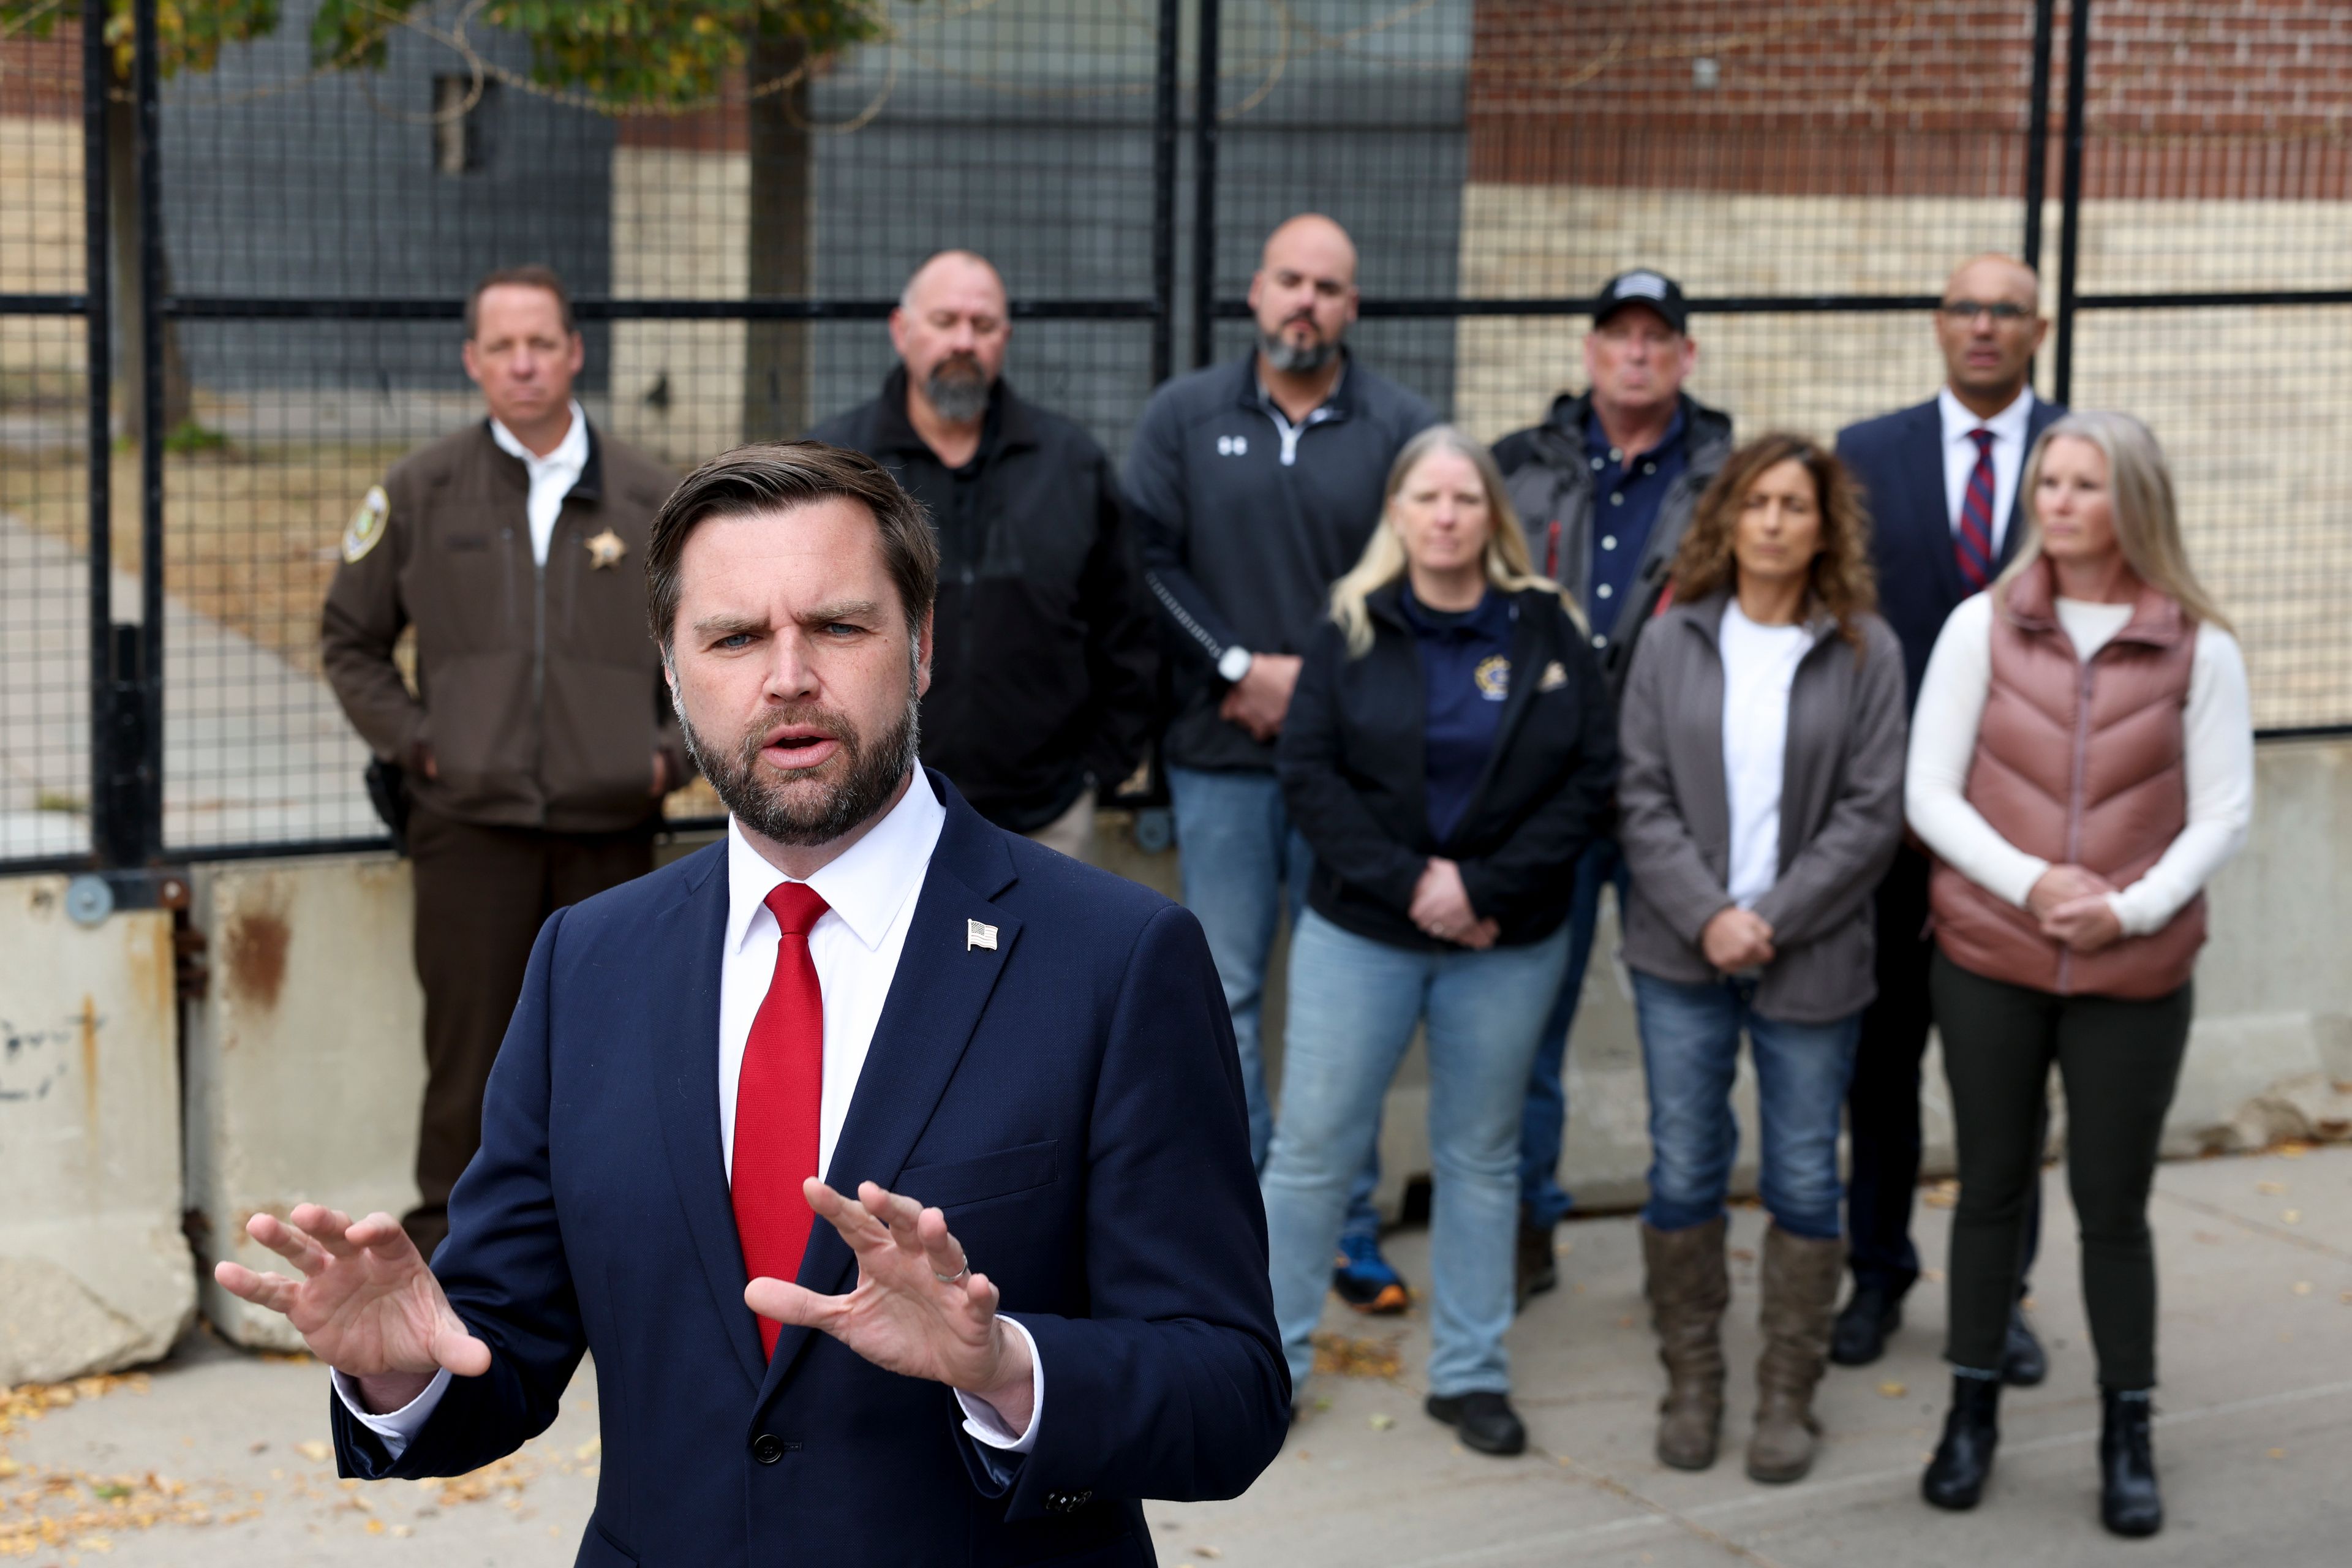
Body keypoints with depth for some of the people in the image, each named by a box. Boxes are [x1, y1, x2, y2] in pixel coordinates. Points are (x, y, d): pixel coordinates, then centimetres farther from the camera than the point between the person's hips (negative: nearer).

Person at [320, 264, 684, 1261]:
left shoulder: (651, 498, 7)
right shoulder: (420, 493, 5)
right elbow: (350, 639, 12)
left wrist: (673, 751, 3)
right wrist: (414, 743, 0)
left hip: (612, 824, 1)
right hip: (471, 821, -1)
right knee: (470, 1057, -1)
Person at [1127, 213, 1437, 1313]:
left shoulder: (1401, 427, 2)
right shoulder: (1184, 417, 6)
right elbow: (1147, 561, 0)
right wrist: (1240, 668, -9)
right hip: (1220, 758, 1)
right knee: (1227, 993, 5)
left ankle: (1350, 1223, 14)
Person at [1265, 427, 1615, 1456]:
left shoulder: (1545, 628, 0)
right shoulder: (1354, 628, 0)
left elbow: (1590, 776, -4)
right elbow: (1308, 772, -4)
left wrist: (1485, 887, -13)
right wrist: (1406, 881, -15)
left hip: (1507, 944, 1)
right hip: (1359, 929, -1)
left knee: (1482, 1156, 10)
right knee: (1315, 1144, 1)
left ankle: (1471, 1372, 20)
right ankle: (1272, 1357, 13)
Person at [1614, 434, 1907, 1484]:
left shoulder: (1864, 651, -1)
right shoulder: (1674, 642, 4)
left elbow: (1872, 814, -4)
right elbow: (1643, 799, 1)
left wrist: (1773, 920, -11)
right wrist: (1708, 915, -11)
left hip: (1811, 959, -1)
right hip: (1682, 956, 1)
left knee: (1804, 1181, 5)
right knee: (1683, 1172, 5)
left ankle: (1787, 1396, 18)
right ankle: (1691, 1384, 20)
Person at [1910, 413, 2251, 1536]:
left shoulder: (2200, 649, -3)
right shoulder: (1982, 628, -2)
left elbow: (2222, 813, -2)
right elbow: (1929, 792, -3)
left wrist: (2133, 907, -16)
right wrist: (2030, 882, -16)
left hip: (2136, 973, -1)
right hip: (1989, 961, 1)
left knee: (2114, 1205, 6)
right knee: (1991, 1187, 11)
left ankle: (2127, 1437, 19)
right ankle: (1972, 1413, 24)